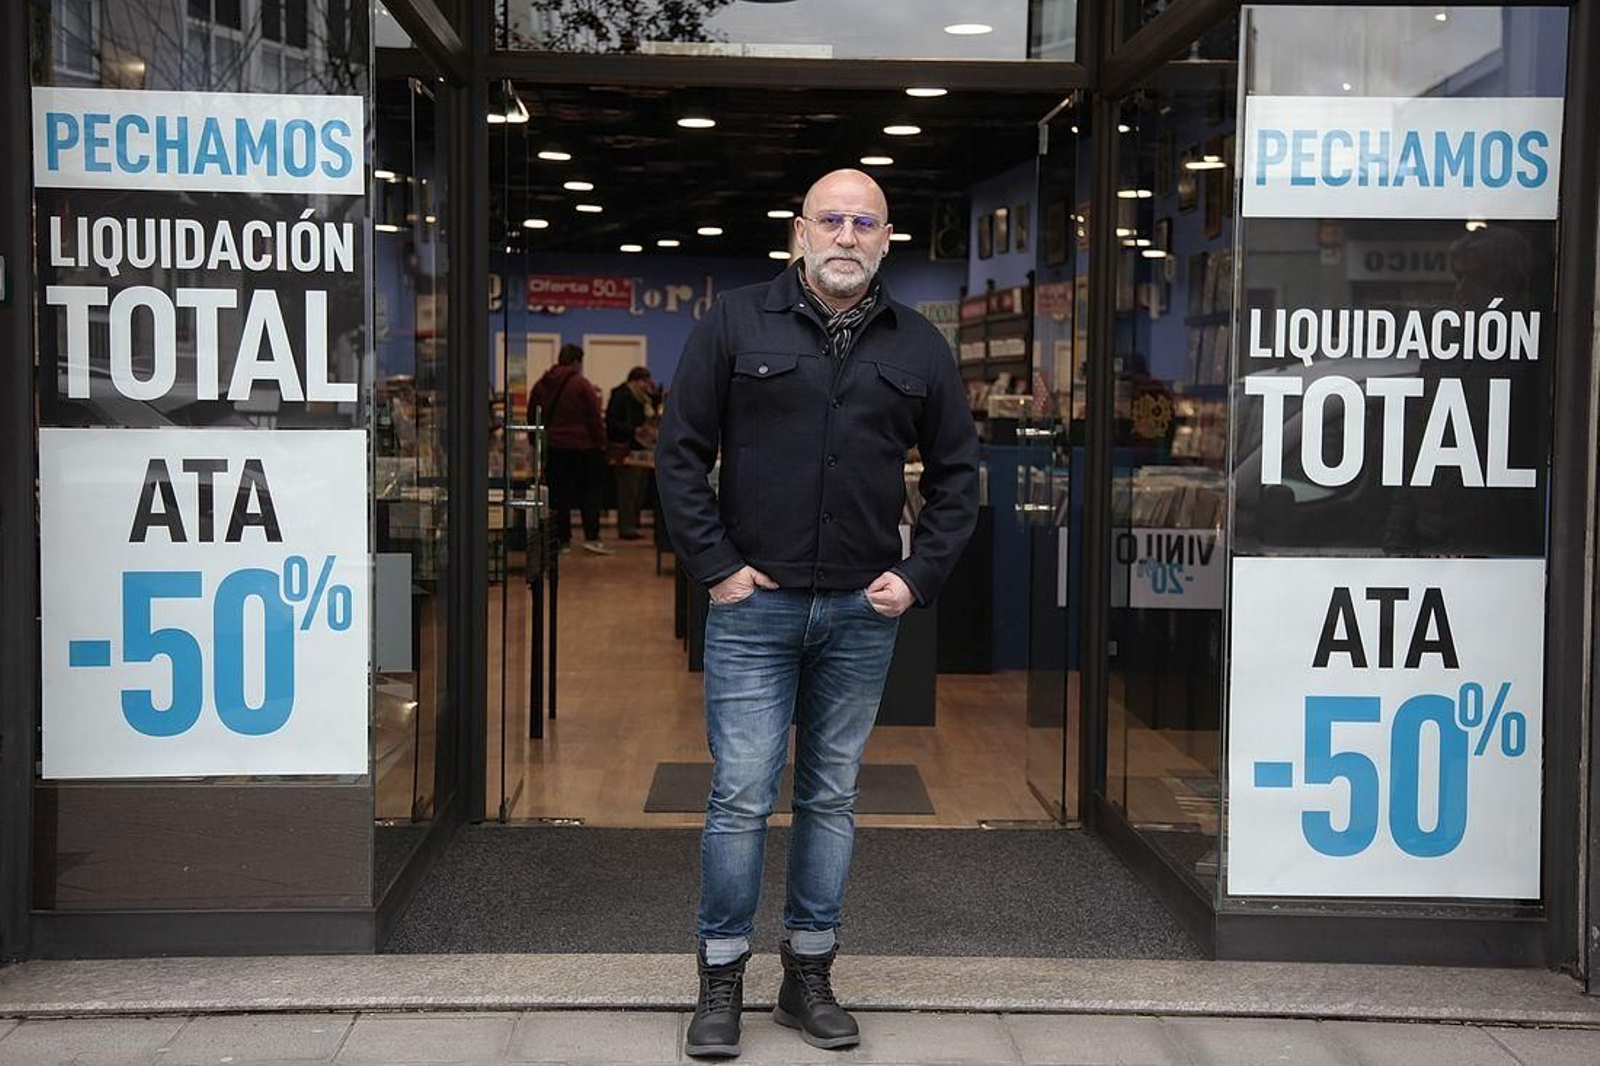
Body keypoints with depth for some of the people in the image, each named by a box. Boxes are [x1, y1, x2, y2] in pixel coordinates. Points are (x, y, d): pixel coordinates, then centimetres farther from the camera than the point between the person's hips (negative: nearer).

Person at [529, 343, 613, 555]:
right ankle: (591, 537, -4)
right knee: (590, 490, 3)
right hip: (581, 447, -4)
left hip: (552, 448, 4)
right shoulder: (582, 385, -8)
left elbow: (532, 417, 13)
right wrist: (601, 443, -3)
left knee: (559, 492, 7)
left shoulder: (541, 385, 8)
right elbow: (594, 418, -9)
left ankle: (562, 538, 7)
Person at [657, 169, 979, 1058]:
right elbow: (681, 453, -1)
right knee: (742, 797, -1)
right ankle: (722, 982, 13)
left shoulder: (919, 347, 7)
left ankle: (811, 977, 23)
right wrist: (715, 566, -6)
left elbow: (957, 472, 12)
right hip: (754, 604, -2)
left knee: (833, 797, 10)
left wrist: (919, 575, 2)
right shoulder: (736, 327, -1)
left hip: (862, 614, 3)